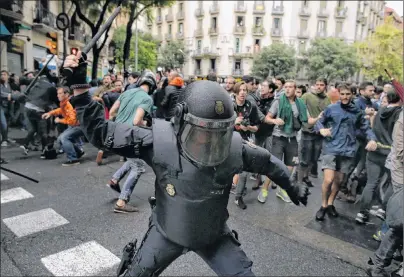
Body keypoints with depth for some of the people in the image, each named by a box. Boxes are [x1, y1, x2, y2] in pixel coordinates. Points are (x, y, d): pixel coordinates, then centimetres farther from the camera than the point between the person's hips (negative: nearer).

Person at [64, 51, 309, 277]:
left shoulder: (235, 149, -22)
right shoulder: (160, 142, -27)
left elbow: (267, 162, -1)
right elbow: (101, 131, -21)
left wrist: (292, 187, 14)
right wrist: (79, 86, -29)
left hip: (214, 236, 1)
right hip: (166, 233, 0)